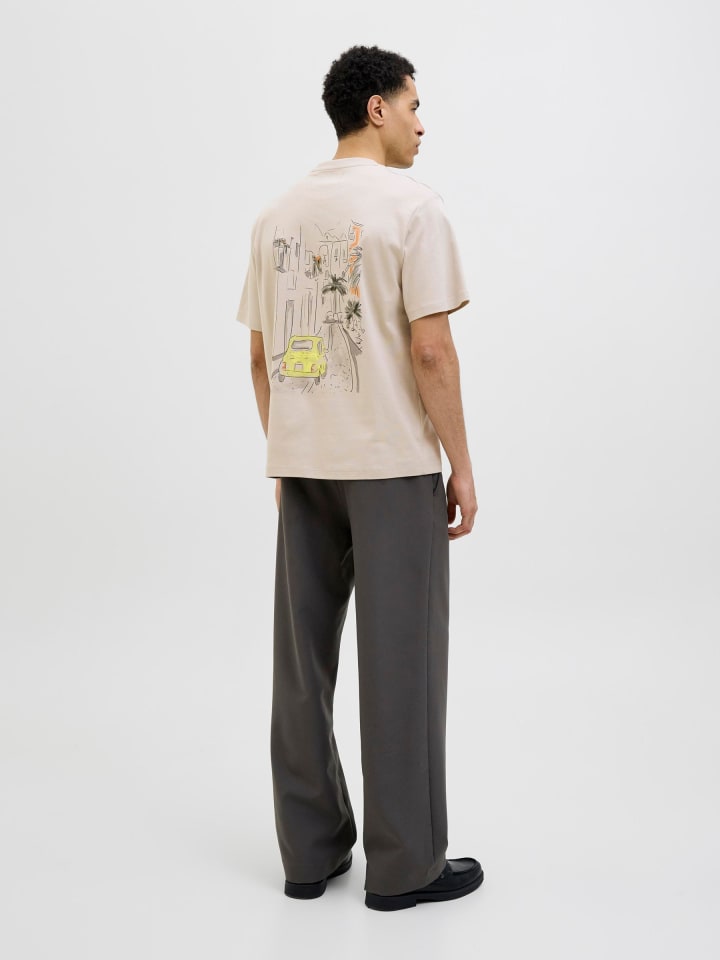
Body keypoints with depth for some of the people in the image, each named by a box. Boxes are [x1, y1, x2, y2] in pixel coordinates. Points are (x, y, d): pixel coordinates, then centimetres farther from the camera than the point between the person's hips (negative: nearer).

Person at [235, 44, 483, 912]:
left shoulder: (276, 216, 11)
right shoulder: (409, 205, -10)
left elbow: (261, 356, 12)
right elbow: (431, 350, -16)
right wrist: (461, 464, -7)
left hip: (302, 465, 7)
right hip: (391, 466, -7)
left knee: (303, 657, 11)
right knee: (400, 661, 1)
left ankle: (312, 850, 22)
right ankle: (405, 864, 12)